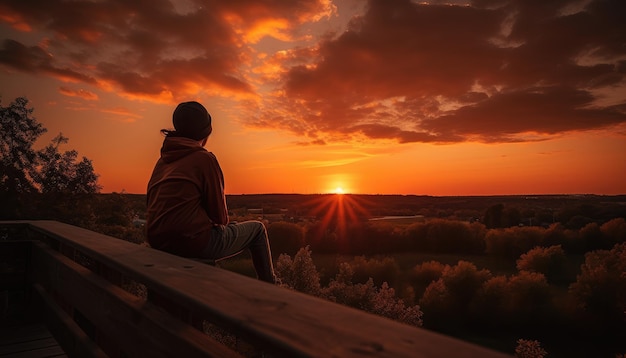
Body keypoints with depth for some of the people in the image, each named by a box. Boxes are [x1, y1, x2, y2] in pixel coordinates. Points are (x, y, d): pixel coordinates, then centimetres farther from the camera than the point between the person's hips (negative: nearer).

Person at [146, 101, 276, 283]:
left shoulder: (163, 160, 12)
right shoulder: (204, 158, -11)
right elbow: (219, 212, -9)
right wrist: (223, 223, 15)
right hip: (193, 241, -8)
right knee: (257, 229, 11)